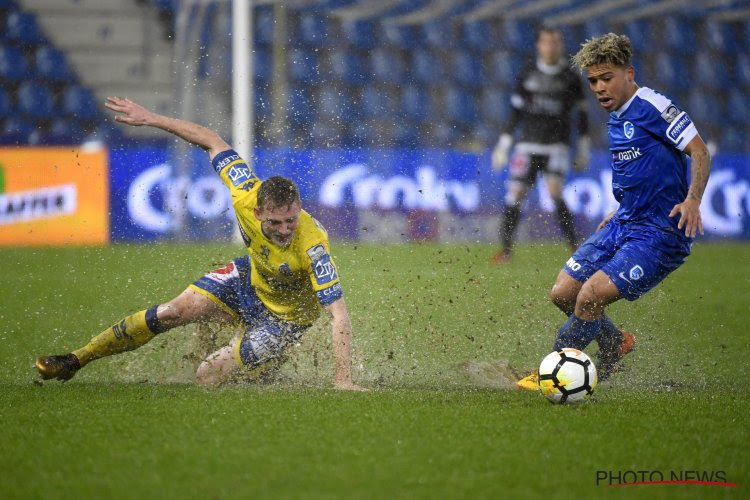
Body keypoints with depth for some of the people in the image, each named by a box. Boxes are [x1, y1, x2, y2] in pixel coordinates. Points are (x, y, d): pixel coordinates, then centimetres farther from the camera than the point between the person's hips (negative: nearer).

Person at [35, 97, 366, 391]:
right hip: (250, 278, 4)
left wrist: (344, 381, -45)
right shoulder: (247, 196, -29)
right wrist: (151, 119, -12)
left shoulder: (312, 246, -41)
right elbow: (213, 142, -14)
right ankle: (77, 360, 8)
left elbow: (338, 314, -40)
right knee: (174, 312, -9)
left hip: (286, 315, -4)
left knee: (207, 376, -9)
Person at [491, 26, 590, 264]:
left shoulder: (570, 78, 5)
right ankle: (506, 248, 7)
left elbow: (581, 115, 11)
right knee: (515, 196, -4)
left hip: (556, 146, -2)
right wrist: (504, 144, 10)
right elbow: (515, 114, 13)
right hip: (528, 144, 2)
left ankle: (574, 246, -13)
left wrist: (583, 149, 9)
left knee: (555, 192, -21)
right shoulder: (528, 75, 9)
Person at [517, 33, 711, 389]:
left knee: (590, 296, -19)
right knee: (563, 293, 4)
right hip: (624, 225, 9)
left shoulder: (651, 106, -14)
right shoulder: (616, 119, 14)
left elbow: (699, 152, -19)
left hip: (660, 233, -9)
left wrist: (692, 200, -32)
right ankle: (614, 345, 28)